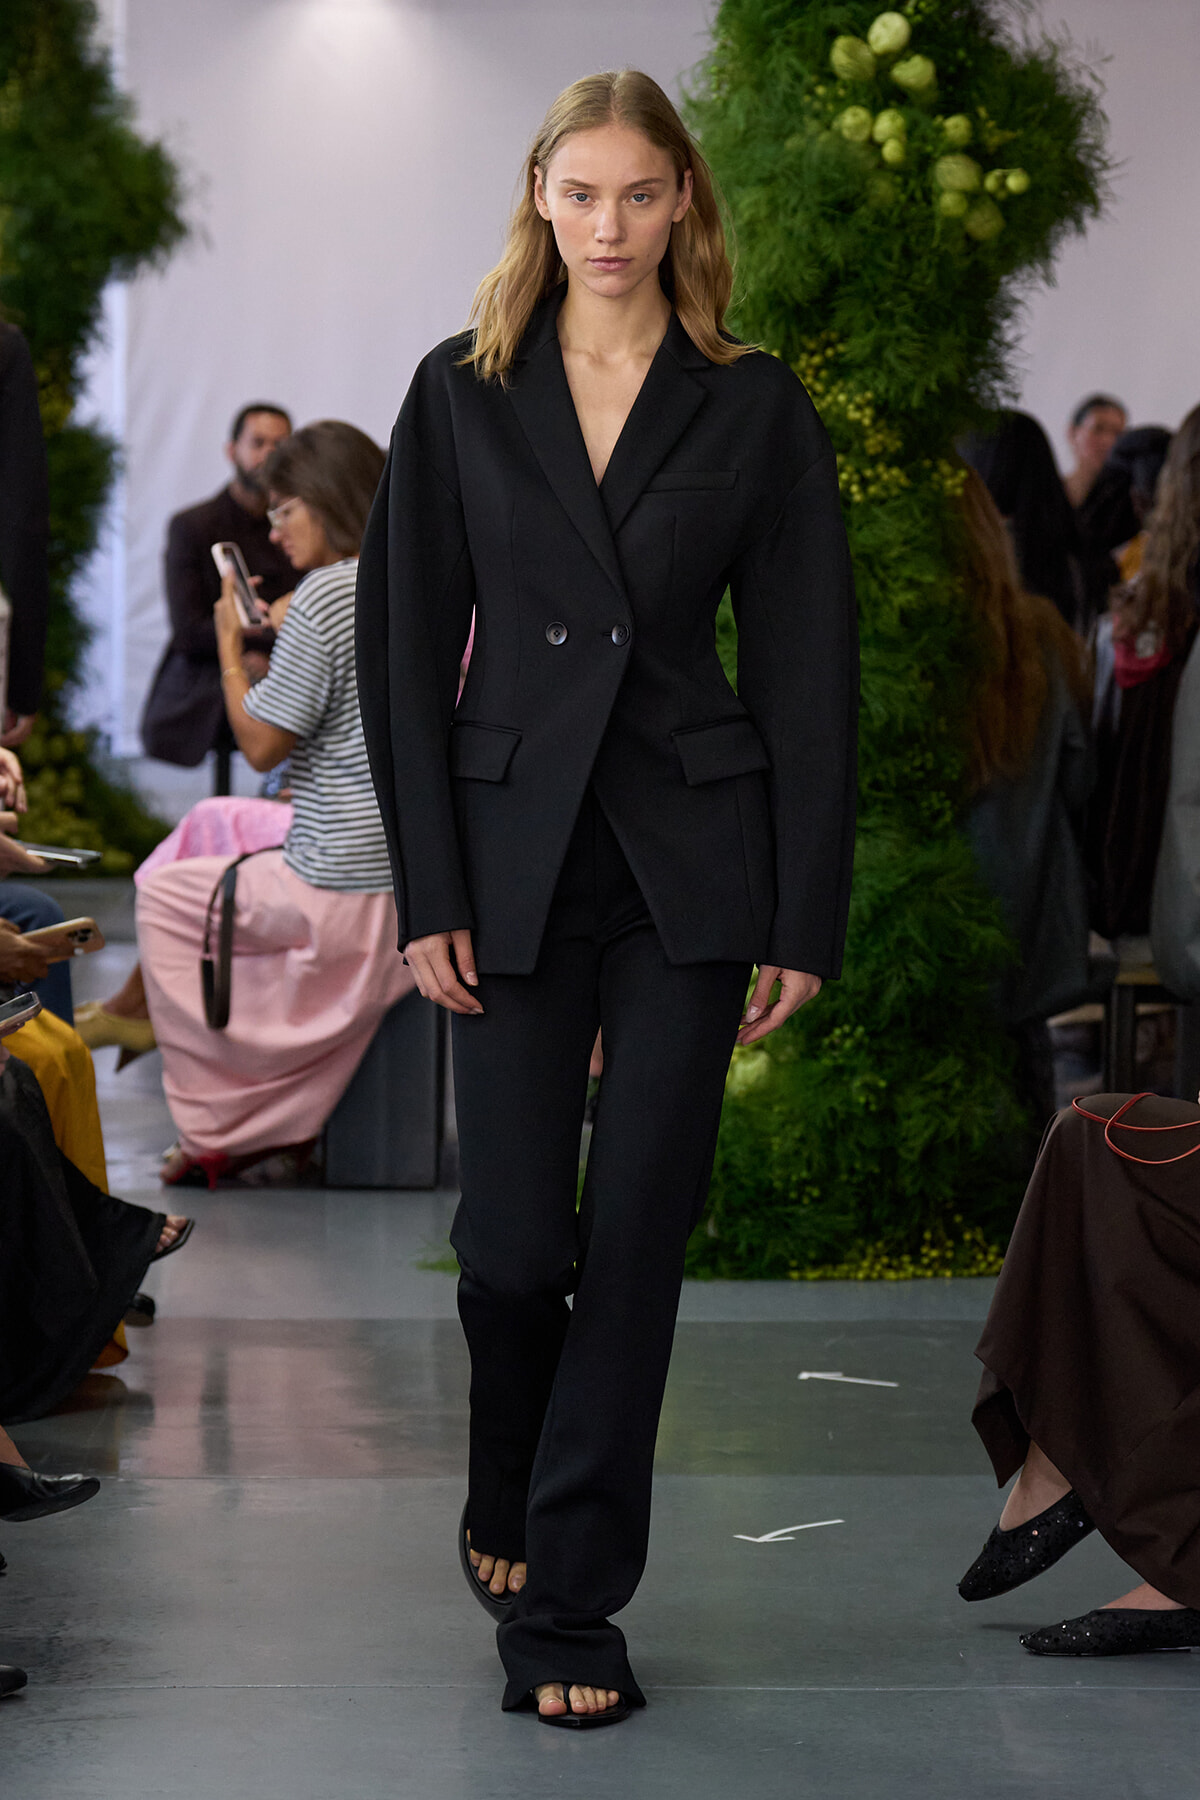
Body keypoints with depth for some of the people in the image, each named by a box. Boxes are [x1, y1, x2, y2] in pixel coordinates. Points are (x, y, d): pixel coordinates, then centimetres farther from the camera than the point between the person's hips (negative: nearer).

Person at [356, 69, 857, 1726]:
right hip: (514, 854, 0)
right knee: (514, 1232, -1)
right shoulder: (462, 396, 3)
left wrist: (804, 921, -4)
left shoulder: (755, 406, 1)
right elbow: (403, 646, 2)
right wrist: (427, 893, -5)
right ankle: (507, 1501, 29)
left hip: (691, 859, 0)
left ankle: (571, 1596, 10)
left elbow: (810, 666, 0)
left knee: (637, 1230, 0)